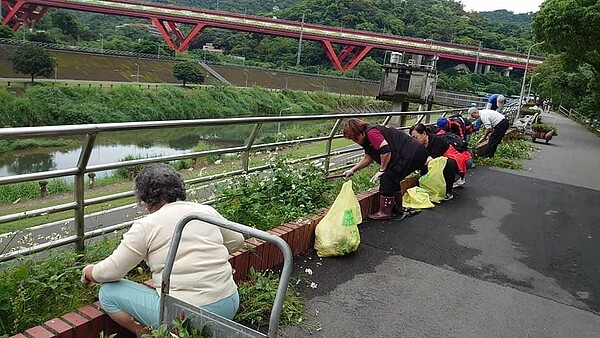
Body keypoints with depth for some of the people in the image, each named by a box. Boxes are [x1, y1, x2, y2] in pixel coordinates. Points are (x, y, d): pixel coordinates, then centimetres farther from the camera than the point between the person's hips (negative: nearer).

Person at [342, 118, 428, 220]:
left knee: (387, 177, -7)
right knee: (392, 177, 21)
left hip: (412, 154, -11)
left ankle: (384, 212, 1)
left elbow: (386, 151, -25)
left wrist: (382, 170, -12)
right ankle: (398, 206, 33)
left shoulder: (371, 132, -17)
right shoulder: (368, 137, 17)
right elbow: (368, 158, 27)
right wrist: (352, 170, 25)